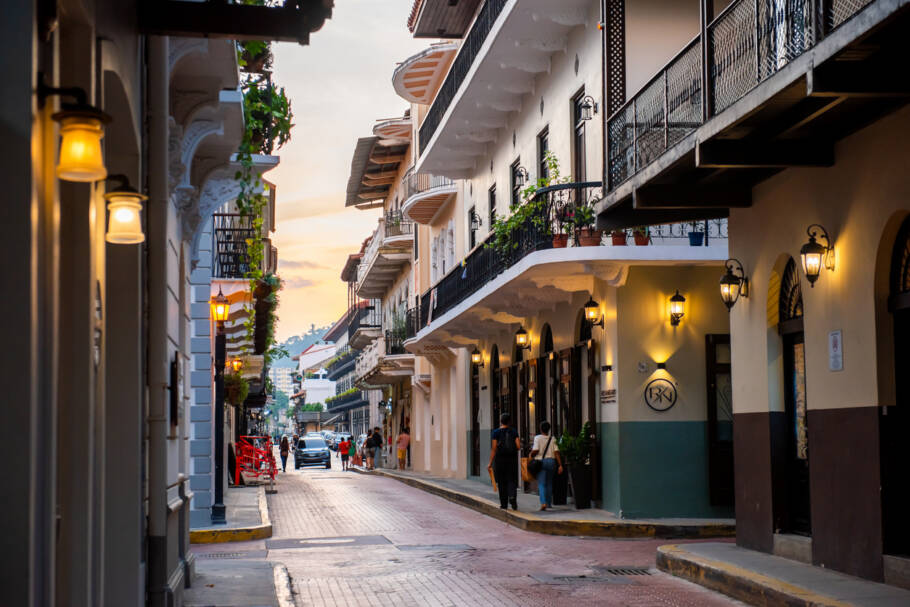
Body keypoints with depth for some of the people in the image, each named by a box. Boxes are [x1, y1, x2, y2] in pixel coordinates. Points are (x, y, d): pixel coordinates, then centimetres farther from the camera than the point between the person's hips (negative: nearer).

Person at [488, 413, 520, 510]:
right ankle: (512, 497, -21)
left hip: (500, 459, -1)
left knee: (502, 482, 9)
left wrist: (490, 463, -5)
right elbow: (518, 446, -5)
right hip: (512, 459, 1)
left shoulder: (496, 432, -5)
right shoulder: (514, 432, 2)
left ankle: (504, 504, 12)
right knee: (512, 480, 6)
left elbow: (494, 448, -8)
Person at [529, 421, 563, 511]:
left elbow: (535, 450, -14)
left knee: (541, 483, -6)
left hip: (541, 462, -4)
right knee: (549, 483, 17)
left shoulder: (537, 438, -5)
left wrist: (531, 455, 8)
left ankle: (543, 503, -23)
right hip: (551, 462, 4)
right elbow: (556, 453, 0)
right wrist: (560, 465, -1)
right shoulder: (552, 439, 6)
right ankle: (549, 503, 24)